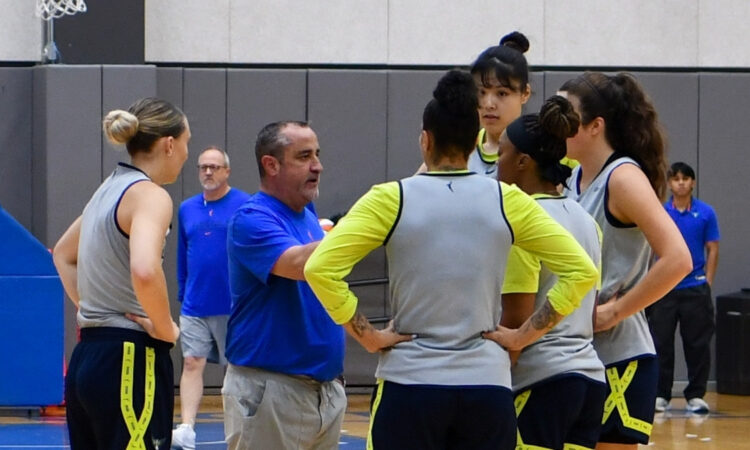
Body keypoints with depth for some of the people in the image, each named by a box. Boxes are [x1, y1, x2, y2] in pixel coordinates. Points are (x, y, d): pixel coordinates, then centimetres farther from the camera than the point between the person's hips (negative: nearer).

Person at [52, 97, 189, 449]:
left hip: (87, 355, 9)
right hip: (130, 362, -9)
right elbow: (145, 271, -30)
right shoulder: (149, 194, -11)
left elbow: (63, 254, 32)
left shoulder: (109, 190, 15)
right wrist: (166, 327, -15)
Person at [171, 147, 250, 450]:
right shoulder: (187, 209, 8)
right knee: (192, 363, -6)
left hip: (233, 307, -3)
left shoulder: (244, 206, -6)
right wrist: (182, 294, 14)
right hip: (194, 307, 3)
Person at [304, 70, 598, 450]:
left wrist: (367, 335, -5)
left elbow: (320, 268, -13)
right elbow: (581, 271, 2)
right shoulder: (507, 201, 2)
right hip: (487, 386, 2)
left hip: (410, 382, -2)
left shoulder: (392, 200, -4)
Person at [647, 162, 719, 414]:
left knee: (698, 344, 1)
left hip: (695, 289, 0)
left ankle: (696, 395, 9)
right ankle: (661, 395, 9)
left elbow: (712, 249, 4)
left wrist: (707, 280, -3)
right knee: (661, 343, 1)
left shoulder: (706, 213, 2)